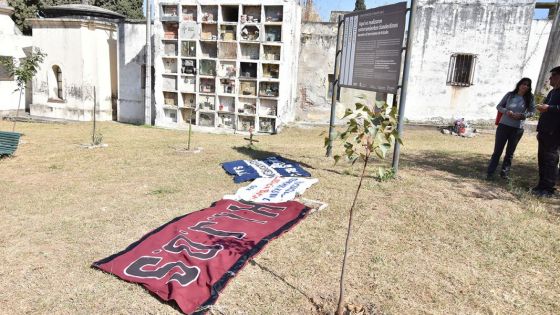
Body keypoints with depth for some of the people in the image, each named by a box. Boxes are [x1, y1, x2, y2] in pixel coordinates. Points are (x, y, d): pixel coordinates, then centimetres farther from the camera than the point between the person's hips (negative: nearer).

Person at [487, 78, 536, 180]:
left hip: (518, 129, 1)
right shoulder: (510, 95, -1)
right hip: (504, 125, -1)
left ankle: (504, 172, 25)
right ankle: (490, 173, 8)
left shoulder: (530, 98, -1)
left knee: (510, 152, 12)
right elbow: (499, 106, 5)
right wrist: (506, 111, -14)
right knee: (497, 150, 2)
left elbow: (532, 112, 2)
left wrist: (522, 115, -16)